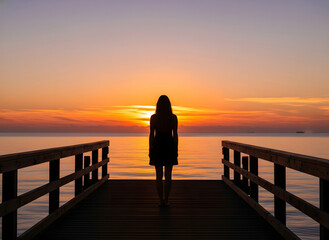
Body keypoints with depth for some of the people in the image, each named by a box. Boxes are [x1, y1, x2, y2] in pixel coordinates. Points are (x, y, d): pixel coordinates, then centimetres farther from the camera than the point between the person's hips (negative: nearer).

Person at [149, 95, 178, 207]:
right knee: (168, 175, 6)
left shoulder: (153, 117, -3)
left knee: (159, 175, 6)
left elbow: (151, 135, -3)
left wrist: (150, 151, 3)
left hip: (157, 147, 0)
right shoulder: (173, 117, -3)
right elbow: (175, 135, -2)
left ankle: (161, 200, 6)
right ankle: (166, 200, 7)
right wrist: (176, 150, 5)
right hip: (169, 147, 0)